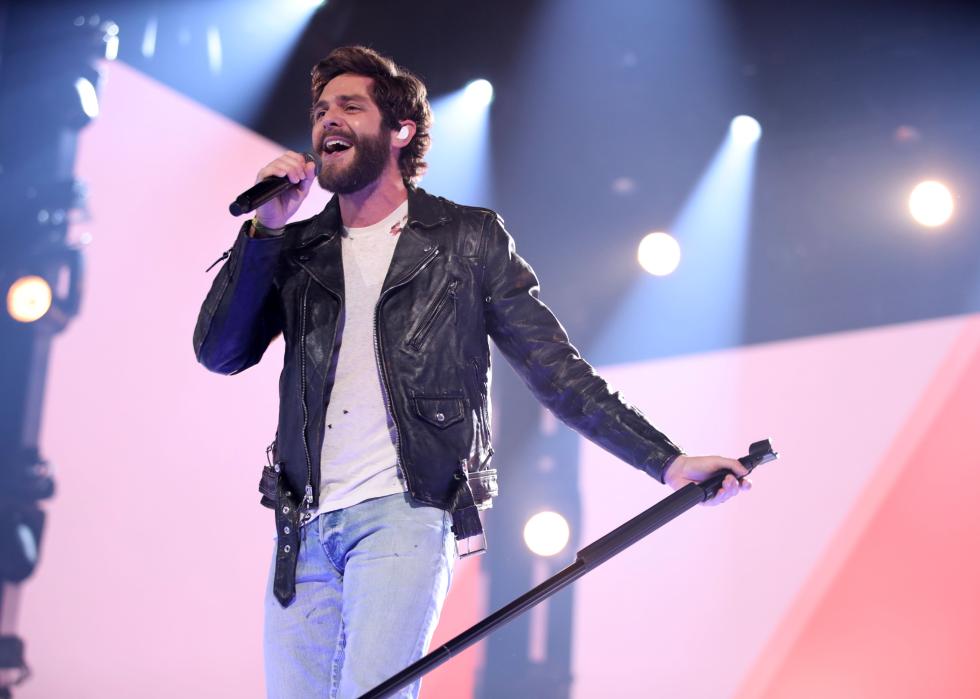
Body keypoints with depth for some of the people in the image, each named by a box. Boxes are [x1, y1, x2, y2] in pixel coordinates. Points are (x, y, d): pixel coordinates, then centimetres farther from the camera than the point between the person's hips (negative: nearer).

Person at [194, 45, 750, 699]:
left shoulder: (469, 239, 8)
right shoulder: (296, 248, 17)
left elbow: (554, 368, 6)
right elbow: (219, 352, 6)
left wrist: (667, 460, -1)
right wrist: (265, 228, -3)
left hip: (407, 516, -4)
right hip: (303, 529, 4)